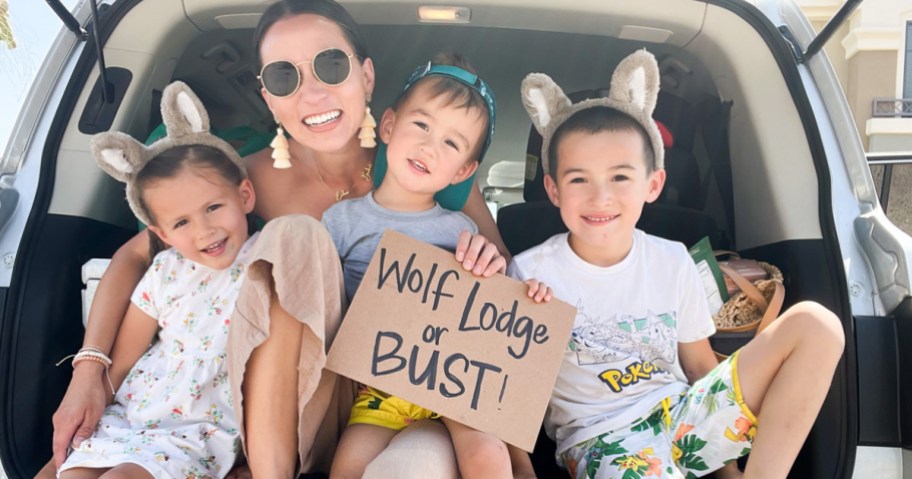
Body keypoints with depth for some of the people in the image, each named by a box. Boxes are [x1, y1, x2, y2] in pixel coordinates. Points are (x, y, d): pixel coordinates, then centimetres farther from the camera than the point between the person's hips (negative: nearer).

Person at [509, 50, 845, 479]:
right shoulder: (530, 273, -8)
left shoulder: (673, 261, 2)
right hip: (598, 437, -5)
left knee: (814, 325, -11)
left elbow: (699, 366, 10)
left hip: (680, 416, 5)